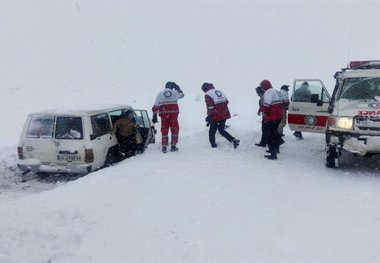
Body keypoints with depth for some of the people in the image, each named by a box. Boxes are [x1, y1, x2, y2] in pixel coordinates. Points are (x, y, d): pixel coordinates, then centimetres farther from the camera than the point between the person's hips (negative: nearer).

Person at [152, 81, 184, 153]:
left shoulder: (159, 94, 10)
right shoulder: (175, 93, 6)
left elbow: (155, 106, 5)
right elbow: (181, 94, 28)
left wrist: (154, 116, 7)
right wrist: (177, 87, 34)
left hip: (163, 114, 2)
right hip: (173, 114, -2)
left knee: (164, 130, 9)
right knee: (175, 129, 10)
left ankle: (164, 146, 7)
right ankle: (173, 146, 10)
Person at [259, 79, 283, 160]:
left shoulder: (268, 92, -16)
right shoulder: (275, 91, 17)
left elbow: (266, 105, -28)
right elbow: (280, 104, 22)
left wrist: (261, 109, -9)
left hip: (272, 118, -10)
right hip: (278, 116, 10)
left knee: (271, 135, -6)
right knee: (274, 132, 26)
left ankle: (273, 154, -6)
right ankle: (276, 149, 40)